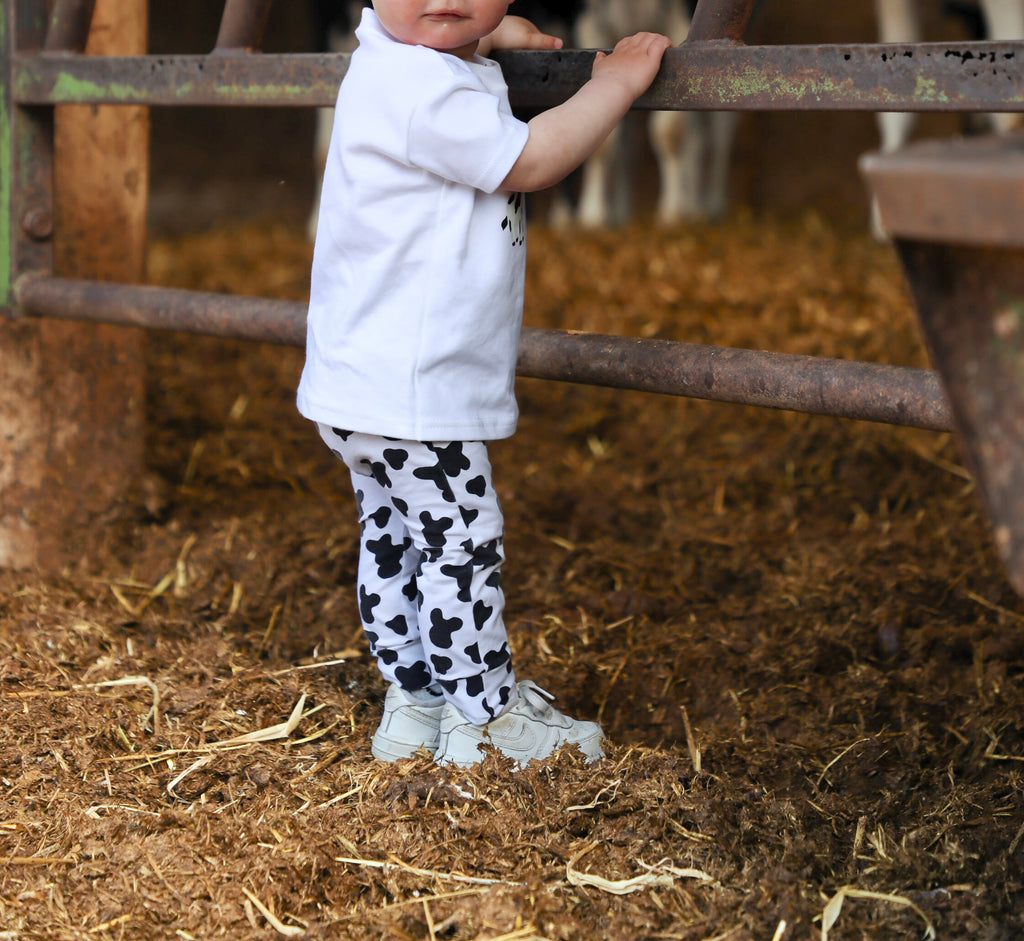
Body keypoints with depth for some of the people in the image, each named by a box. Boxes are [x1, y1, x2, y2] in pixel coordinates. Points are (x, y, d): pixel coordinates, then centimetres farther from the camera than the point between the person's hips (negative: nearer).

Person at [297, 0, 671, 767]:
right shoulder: (418, 89, -23)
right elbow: (526, 162, -19)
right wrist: (615, 84, -9)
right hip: (410, 392, -11)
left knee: (394, 540, 18)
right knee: (462, 544, 0)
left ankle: (414, 703, 30)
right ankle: (486, 719, 12)